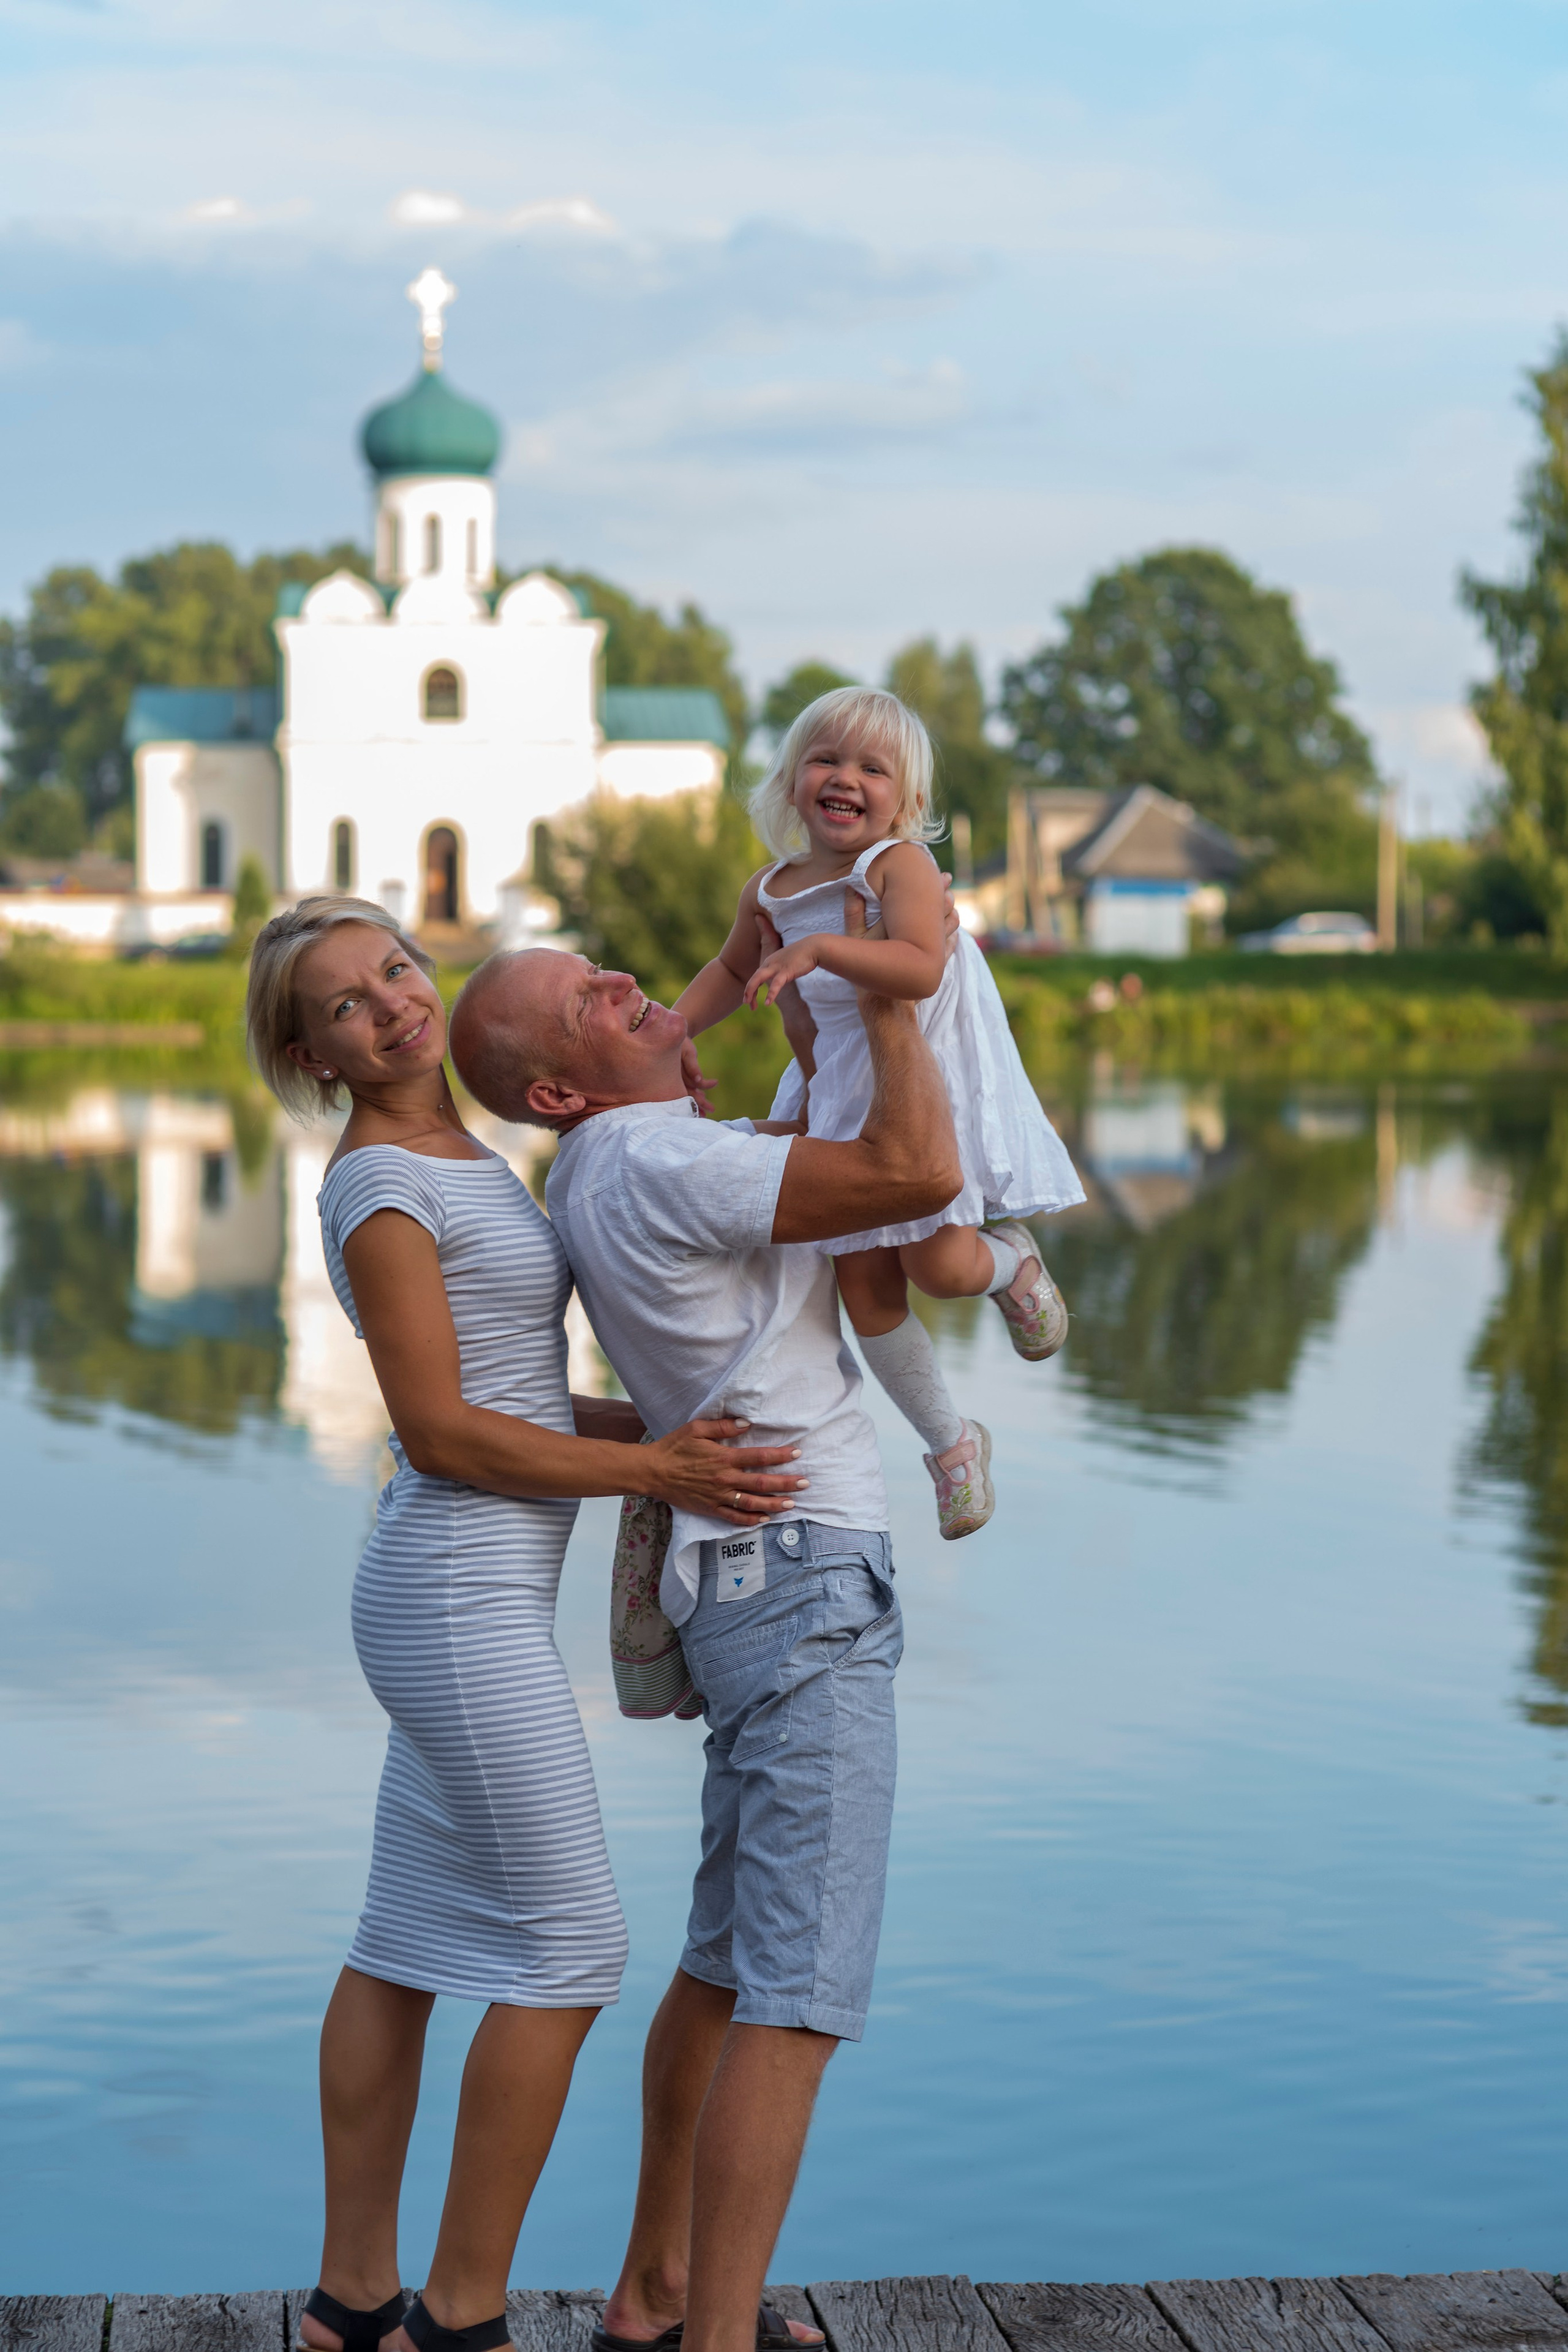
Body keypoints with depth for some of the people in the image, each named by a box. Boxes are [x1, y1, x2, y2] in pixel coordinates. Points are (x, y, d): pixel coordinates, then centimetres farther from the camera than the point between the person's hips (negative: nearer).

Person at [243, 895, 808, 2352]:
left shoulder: (465, 1168, 15)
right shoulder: (378, 1185, -13)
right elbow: (440, 1431, -16)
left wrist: (683, 1426, 11)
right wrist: (653, 1472, -13)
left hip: (460, 1599, 9)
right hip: (462, 1598, -9)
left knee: (407, 1948, 12)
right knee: (566, 1948, -4)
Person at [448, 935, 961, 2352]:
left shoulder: (621, 1164, 14)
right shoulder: (658, 1162, -17)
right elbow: (922, 1175, -25)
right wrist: (893, 1000, -11)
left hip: (763, 1590, 10)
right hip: (804, 1585, -10)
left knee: (729, 1965, 16)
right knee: (801, 1993, -11)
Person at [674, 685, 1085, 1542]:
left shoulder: (900, 866, -15)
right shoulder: (770, 893, 4)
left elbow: (920, 968, -33)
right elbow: (733, 968, 25)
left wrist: (820, 947, -42)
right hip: (842, 1099, 6)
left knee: (937, 1266, -10)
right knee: (865, 1293, 5)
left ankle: (1012, 1258, 28)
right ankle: (950, 1441, 25)